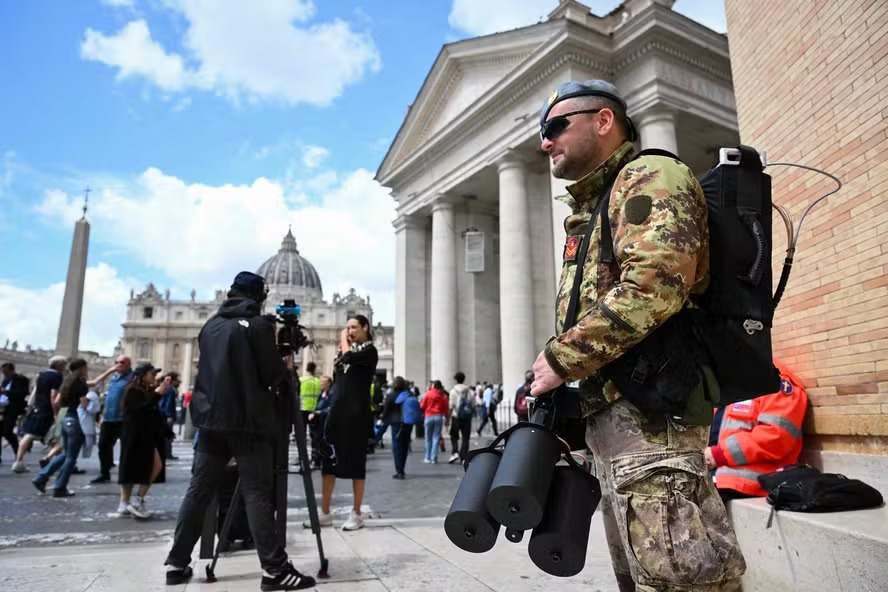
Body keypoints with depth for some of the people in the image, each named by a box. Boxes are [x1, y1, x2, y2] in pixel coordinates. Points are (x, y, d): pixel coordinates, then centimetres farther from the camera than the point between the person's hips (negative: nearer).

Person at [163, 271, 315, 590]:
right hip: (247, 421, -6)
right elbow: (271, 375, -10)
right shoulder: (258, 325, -7)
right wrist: (285, 366, 11)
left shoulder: (210, 325, 13)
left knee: (199, 489, 12)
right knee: (257, 494, -6)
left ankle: (177, 563, 17)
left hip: (211, 418, 6)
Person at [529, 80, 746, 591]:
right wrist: (561, 395, 13)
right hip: (611, 414, 10)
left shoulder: (648, 177, -4)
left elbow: (654, 285, -22)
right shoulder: (592, 211, 25)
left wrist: (561, 358, -15)